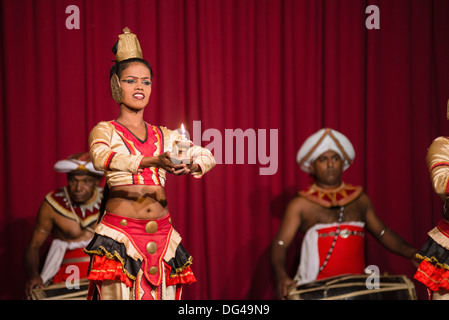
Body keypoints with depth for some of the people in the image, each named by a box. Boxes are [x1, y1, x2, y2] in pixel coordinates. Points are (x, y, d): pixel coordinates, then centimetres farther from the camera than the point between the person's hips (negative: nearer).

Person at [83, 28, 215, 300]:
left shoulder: (164, 136, 16)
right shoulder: (105, 131, 3)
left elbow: (207, 155, 8)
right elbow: (101, 158, -19)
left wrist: (191, 167, -17)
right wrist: (153, 161, -33)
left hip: (162, 234, 4)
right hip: (120, 233, -4)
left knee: (161, 295, 2)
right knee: (119, 293, -8)